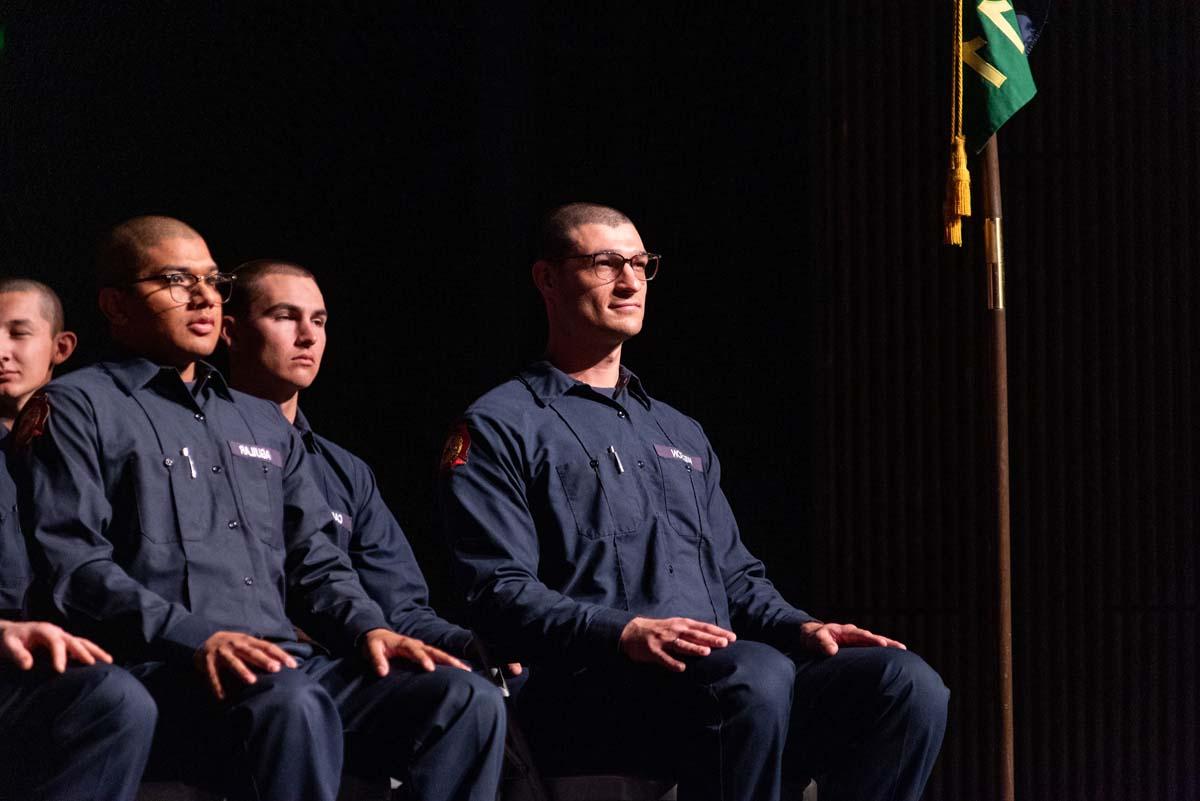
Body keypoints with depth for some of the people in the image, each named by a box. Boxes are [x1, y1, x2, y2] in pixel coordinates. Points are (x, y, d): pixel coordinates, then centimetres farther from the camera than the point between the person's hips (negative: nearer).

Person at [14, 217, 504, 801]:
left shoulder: (262, 422, 31)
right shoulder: (76, 409, 8)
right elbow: (71, 566, -5)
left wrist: (367, 626, 4)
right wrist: (197, 638, -19)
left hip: (292, 663, 7)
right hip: (158, 668, -7)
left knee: (466, 700, -19)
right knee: (290, 703, -40)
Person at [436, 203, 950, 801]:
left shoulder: (681, 435, 32)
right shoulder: (498, 429, 8)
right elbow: (499, 592, -5)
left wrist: (800, 628, 6)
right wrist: (623, 633, -22)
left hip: (722, 678, 7)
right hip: (584, 688, -7)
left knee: (907, 683, -19)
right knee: (757, 674, -38)